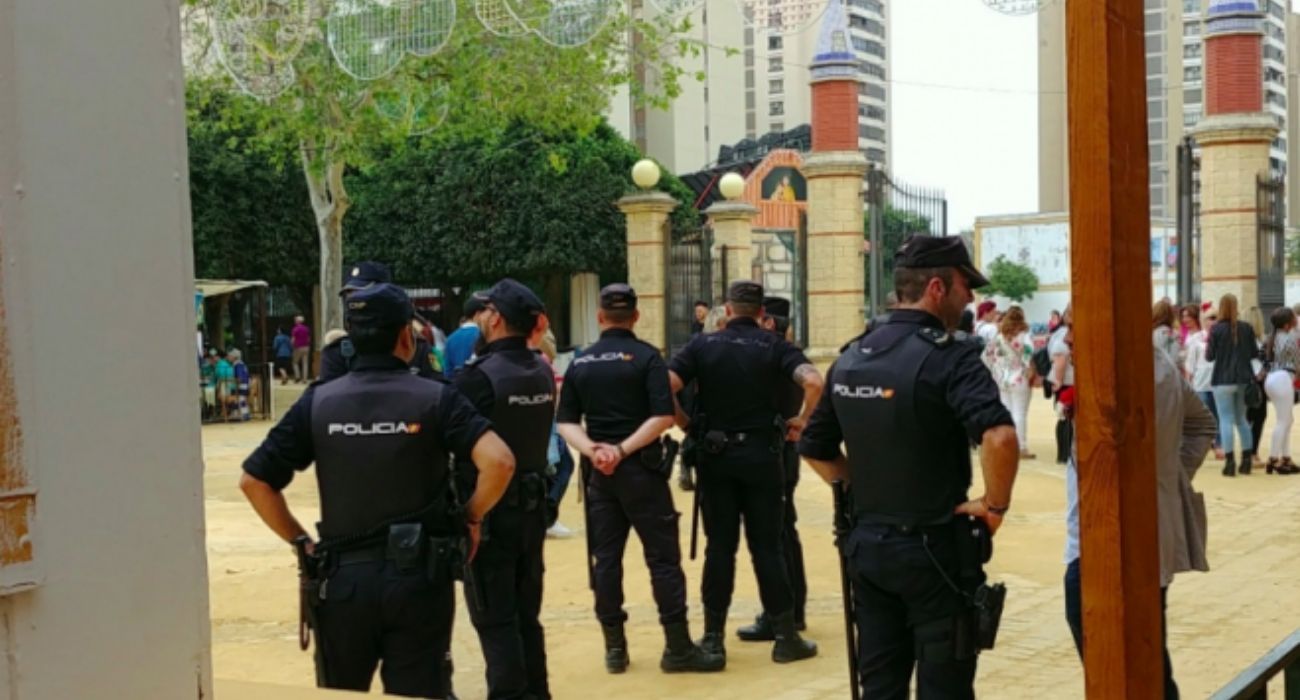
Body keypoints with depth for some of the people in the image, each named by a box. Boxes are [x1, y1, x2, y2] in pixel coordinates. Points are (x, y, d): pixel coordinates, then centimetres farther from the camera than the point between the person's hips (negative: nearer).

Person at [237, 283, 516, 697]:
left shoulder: (317, 402, 1)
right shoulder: (436, 399, -4)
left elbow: (254, 480, 0)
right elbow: (499, 462, -18)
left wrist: (302, 542, 8)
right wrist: (470, 518, -2)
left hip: (344, 579, 2)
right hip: (418, 577, -2)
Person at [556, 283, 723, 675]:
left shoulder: (580, 363, 7)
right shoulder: (646, 357, -5)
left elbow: (566, 422, 2)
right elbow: (662, 416, -16)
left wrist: (592, 450, -11)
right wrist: (623, 449, -14)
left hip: (599, 472, 4)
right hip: (641, 468, -4)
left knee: (605, 557, 9)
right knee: (663, 556, 0)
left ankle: (615, 647, 11)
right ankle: (678, 648, 1)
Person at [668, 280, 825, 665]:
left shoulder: (702, 345, 1)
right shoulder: (775, 346, -2)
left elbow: (665, 385, -11)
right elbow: (813, 381, -19)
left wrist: (686, 423, 2)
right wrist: (801, 420, -3)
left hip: (716, 456, 1)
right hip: (761, 455, -1)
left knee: (719, 547, 7)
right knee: (767, 546, 5)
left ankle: (713, 637, 9)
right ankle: (785, 636, 8)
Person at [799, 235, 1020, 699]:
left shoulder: (851, 359, 7)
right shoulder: (948, 357, -15)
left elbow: (815, 449, 16)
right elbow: (999, 437, -31)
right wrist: (994, 505, -17)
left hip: (866, 545, 6)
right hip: (934, 550, -6)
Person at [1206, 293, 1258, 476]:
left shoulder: (1216, 329, -11)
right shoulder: (1247, 328, -1)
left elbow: (1209, 356, -6)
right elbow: (1254, 353, 7)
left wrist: (1207, 346, 13)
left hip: (1223, 381, -4)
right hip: (1244, 379, 4)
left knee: (1226, 420, 0)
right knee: (1242, 419, 15)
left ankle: (1230, 462, -5)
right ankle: (1246, 460, 16)